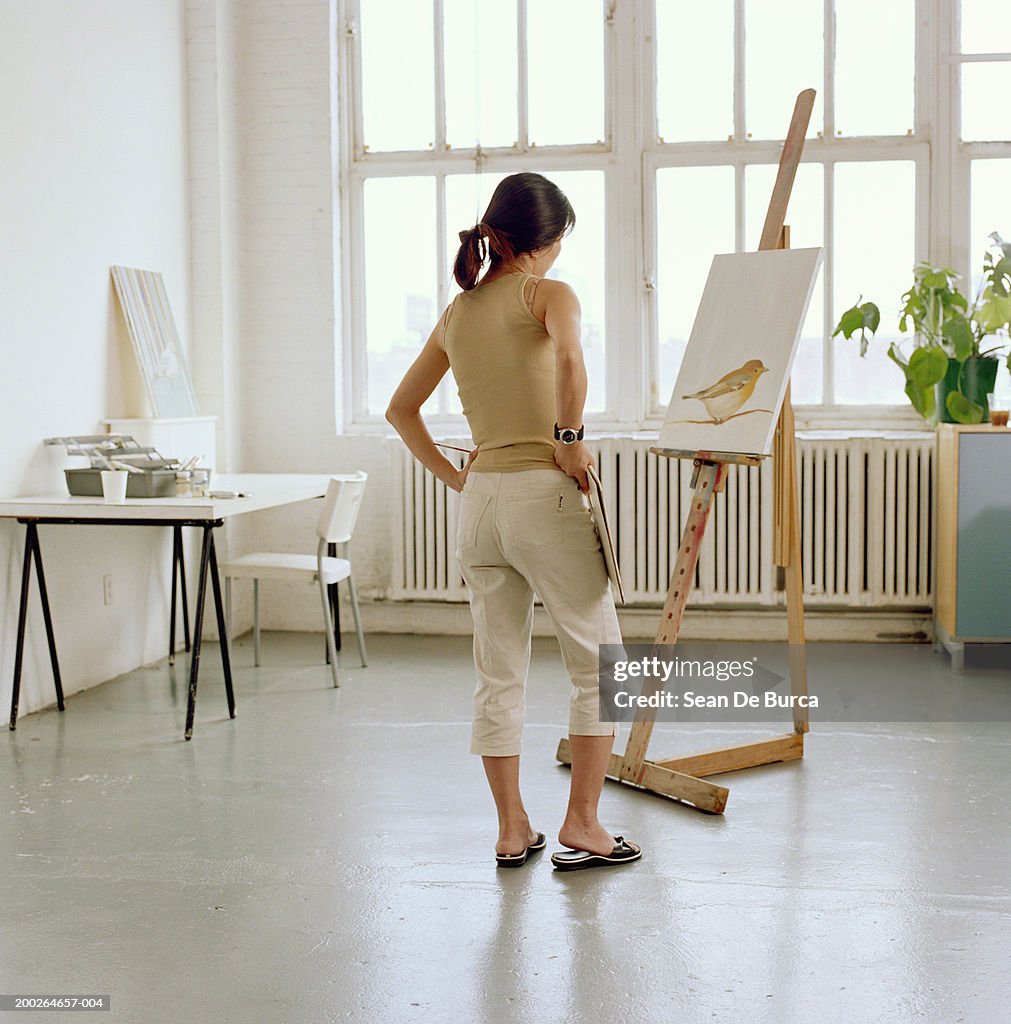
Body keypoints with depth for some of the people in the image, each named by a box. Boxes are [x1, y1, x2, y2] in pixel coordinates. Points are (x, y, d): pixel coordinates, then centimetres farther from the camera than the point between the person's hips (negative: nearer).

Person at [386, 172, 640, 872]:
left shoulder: (456, 313, 15)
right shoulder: (547, 292, -4)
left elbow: (401, 409, 21)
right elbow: (568, 359, -28)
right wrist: (569, 437, -15)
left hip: (480, 498, 6)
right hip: (544, 496, -6)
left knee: (499, 675, 12)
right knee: (599, 665, 7)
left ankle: (512, 831, 19)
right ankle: (581, 828, 8)